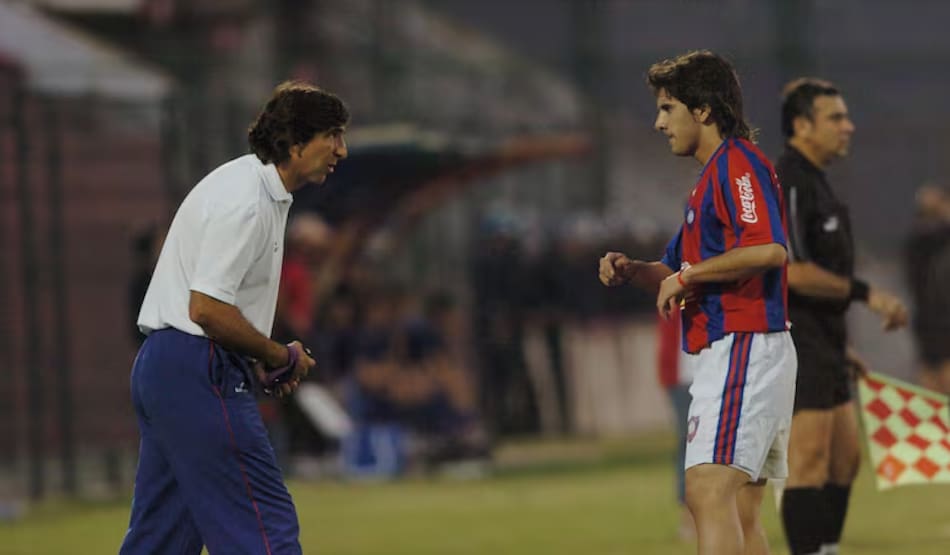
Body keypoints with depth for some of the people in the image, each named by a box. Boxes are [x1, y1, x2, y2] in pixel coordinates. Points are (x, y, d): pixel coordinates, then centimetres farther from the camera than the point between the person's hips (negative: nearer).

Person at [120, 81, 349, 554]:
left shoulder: (257, 189, 16)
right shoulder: (247, 202, -17)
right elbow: (206, 309, -22)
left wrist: (257, 361, 11)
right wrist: (280, 356, -10)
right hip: (199, 373, -11)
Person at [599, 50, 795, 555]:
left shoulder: (738, 163, -9)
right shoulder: (713, 177, 23)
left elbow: (769, 249, -26)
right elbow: (677, 273, 27)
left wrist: (689, 273, -16)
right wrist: (632, 270, 6)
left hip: (744, 349, -11)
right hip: (728, 356, 11)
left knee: (708, 491, -21)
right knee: (740, 513, 10)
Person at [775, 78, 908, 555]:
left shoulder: (814, 184, 18)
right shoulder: (788, 185, -15)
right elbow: (794, 273, -23)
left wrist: (839, 347, 22)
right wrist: (866, 294, -19)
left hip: (822, 344, 10)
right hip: (795, 342, -10)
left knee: (845, 458, 11)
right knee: (809, 461, -11)